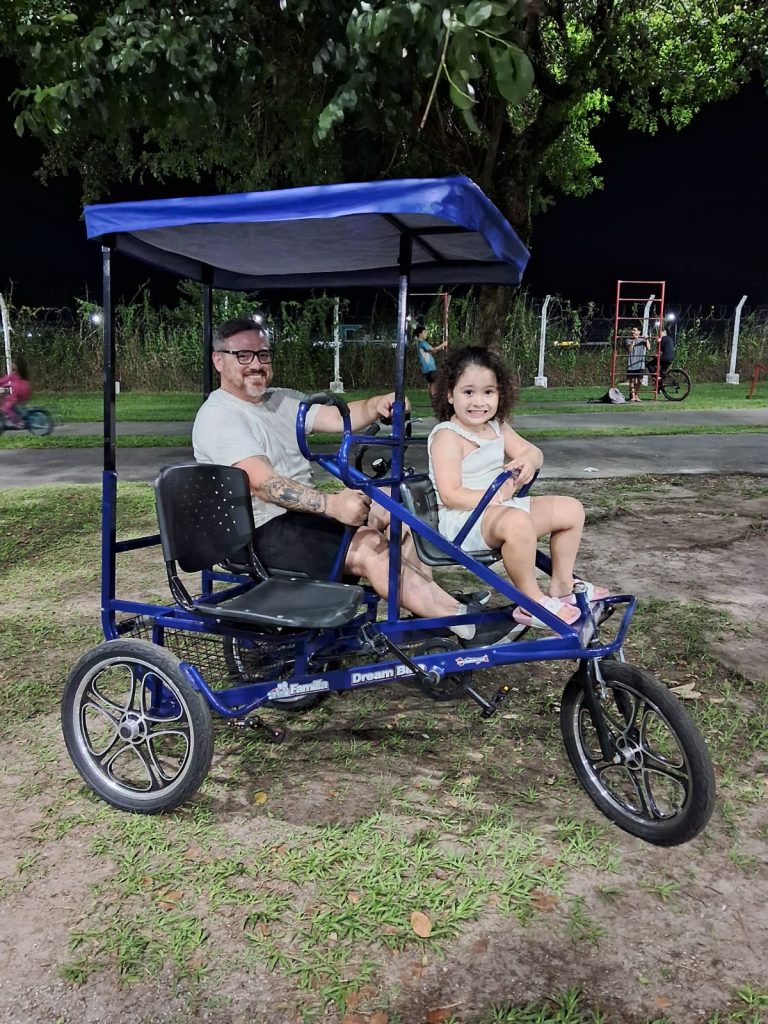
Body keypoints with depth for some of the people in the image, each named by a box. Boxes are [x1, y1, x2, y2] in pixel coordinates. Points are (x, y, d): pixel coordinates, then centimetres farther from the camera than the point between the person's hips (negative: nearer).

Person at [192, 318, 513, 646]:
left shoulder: (281, 400, 14)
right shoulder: (218, 416, -12)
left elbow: (339, 418, 3)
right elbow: (263, 483, -27)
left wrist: (376, 405, -19)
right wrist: (331, 504, -38)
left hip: (303, 511, 9)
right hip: (266, 534, -9)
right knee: (371, 548, -25)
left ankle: (433, 605, -2)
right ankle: (463, 622, -20)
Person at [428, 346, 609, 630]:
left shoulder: (497, 428, 13)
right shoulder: (447, 436, -15)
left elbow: (533, 451, 15)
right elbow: (450, 495, -21)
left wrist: (529, 460, -11)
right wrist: (497, 497, -26)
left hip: (502, 506, 10)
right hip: (464, 518, -10)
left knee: (571, 509, 10)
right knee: (517, 522, -40)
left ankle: (561, 585, 19)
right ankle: (531, 602, -22)